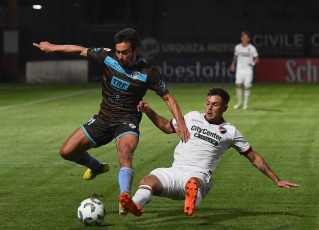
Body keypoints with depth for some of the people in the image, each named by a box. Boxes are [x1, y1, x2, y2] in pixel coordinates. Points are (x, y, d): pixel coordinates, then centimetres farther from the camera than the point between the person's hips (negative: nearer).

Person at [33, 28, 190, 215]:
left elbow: (168, 97, -6)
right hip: (103, 118, 5)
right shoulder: (108, 57, -6)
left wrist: (180, 122, -19)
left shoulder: (148, 73, -13)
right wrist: (52, 47, 18)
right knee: (67, 152, 3)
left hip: (127, 122, -5)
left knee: (125, 153, -36)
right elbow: (81, 50, 8)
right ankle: (97, 167, 32)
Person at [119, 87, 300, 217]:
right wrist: (149, 112, 22)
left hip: (198, 175, -3)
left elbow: (254, 158, 19)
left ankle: (192, 198, -75)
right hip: (174, 171, 3)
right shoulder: (193, 117, 21)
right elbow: (168, 127, 36)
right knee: (149, 180, -32)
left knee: (193, 182, -43)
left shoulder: (230, 132, 12)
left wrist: (277, 180, 18)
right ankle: (136, 204, -61)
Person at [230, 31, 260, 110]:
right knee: (238, 85, -10)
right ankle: (239, 102, 4)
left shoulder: (252, 48, -1)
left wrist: (253, 63, -14)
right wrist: (233, 64, 10)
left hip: (248, 70, -2)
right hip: (239, 70, 2)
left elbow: (257, 59, 4)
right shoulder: (237, 47, 7)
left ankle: (245, 103, 10)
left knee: (247, 87, -3)